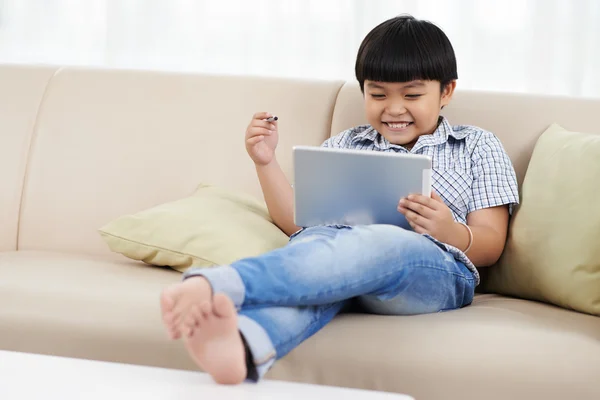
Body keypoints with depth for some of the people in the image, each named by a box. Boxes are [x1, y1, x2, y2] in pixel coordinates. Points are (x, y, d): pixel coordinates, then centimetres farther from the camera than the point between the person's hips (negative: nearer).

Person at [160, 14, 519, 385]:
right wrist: (266, 162, 9)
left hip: (433, 273, -2)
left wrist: (451, 232, -10)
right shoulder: (342, 147, 30)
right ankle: (244, 346, -70)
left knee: (383, 242, -40)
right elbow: (300, 221, 22)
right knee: (316, 241, -37)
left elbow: (491, 246, 13)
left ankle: (218, 284, -62)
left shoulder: (477, 147, 23)